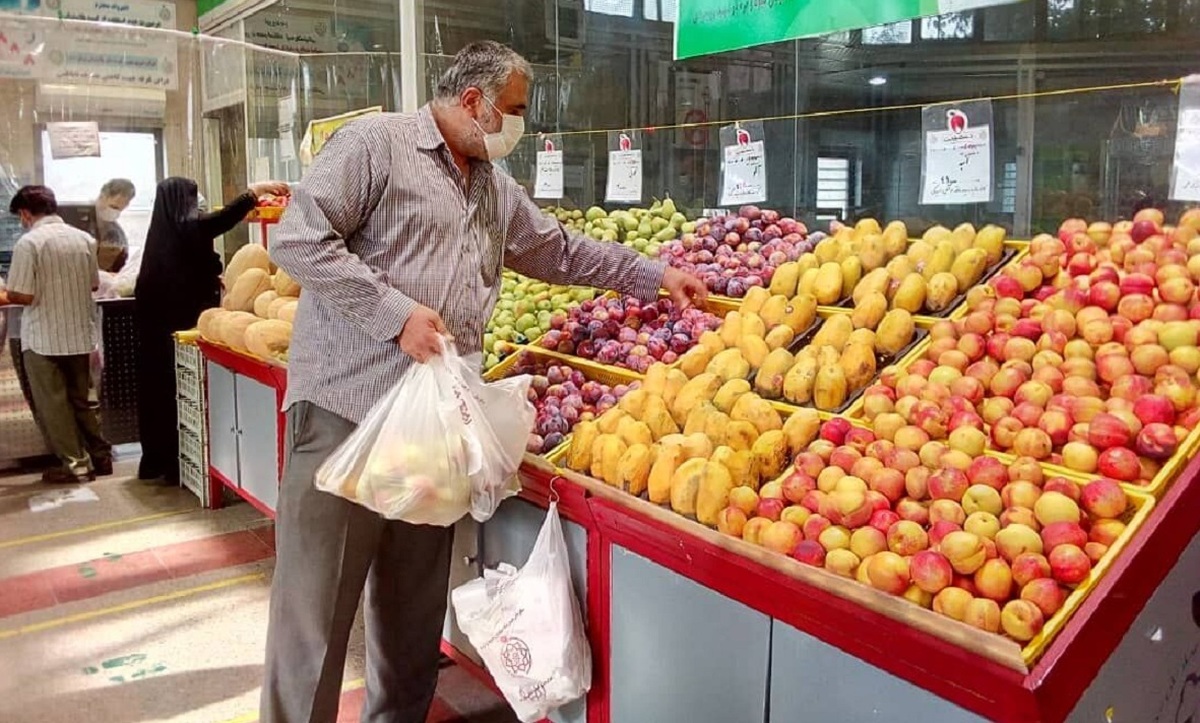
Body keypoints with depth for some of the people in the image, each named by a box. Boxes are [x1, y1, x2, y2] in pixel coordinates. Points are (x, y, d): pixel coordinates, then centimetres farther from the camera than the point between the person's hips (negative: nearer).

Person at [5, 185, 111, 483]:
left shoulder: (28, 242, -14)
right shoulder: (84, 238, 1)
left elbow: (22, 295, -16)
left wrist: (7, 294, 3)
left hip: (43, 338, -5)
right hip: (80, 334, 5)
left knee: (53, 404, 6)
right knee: (81, 400, 17)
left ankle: (75, 465, 9)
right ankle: (101, 456, 21)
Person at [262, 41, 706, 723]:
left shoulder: (497, 189, 19)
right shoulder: (375, 143, -4)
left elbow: (563, 251, 28)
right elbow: (297, 239, -12)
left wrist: (656, 275, 26)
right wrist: (396, 312, -17)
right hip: (348, 409, -7)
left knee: (415, 602, 14)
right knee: (317, 606, -1)